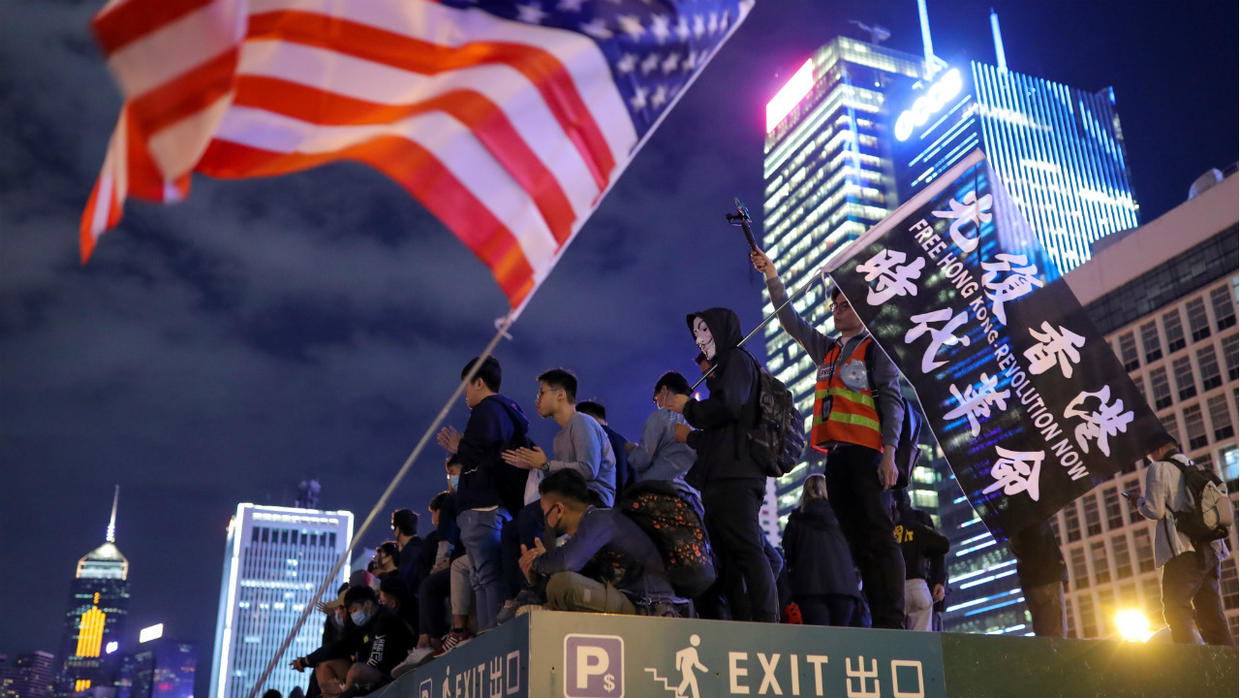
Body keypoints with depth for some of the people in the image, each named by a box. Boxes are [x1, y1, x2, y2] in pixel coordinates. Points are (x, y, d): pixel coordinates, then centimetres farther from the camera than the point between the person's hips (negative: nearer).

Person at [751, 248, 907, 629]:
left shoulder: (875, 349, 5)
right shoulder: (828, 350, 24)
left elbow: (892, 402, -3)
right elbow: (791, 320, 24)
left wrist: (889, 453, -14)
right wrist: (772, 277, 16)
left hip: (866, 453, -7)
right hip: (836, 455, 7)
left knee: (878, 537, -12)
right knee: (858, 541, 3)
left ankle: (892, 621, -15)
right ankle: (877, 620, 4)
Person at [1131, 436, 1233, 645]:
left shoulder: (1159, 469, -2)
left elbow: (1155, 511, -8)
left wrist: (1139, 502, 10)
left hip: (1183, 550, -8)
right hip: (1211, 549, 8)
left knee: (1176, 609, -8)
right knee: (1210, 611, 10)